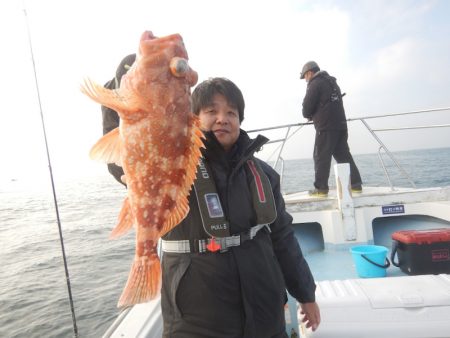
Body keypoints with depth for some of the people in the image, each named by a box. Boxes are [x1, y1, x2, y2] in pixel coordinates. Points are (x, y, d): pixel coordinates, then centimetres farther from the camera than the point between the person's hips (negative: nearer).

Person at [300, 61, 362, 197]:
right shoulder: (332, 82, 23)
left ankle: (321, 188, -2)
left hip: (326, 127, -8)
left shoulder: (315, 84, -4)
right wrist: (314, 115, 20)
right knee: (344, 156, 11)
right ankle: (355, 184, 11)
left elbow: (306, 108, -8)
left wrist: (309, 116, 14)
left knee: (321, 157, -3)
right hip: (341, 125, 8)